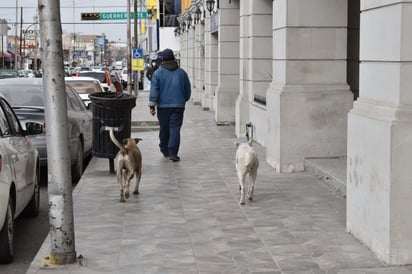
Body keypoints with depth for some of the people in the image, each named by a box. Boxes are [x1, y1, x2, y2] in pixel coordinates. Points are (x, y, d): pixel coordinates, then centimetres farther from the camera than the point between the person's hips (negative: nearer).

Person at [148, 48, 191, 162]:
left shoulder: (158, 73, -2)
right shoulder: (181, 72, 5)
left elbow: (154, 90, -7)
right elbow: (188, 90, 12)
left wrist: (152, 105, -5)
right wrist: (183, 100, 29)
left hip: (163, 105, 0)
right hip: (178, 105, 0)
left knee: (164, 129, 13)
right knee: (175, 129, -5)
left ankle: (165, 151, 25)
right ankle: (173, 153, -16)